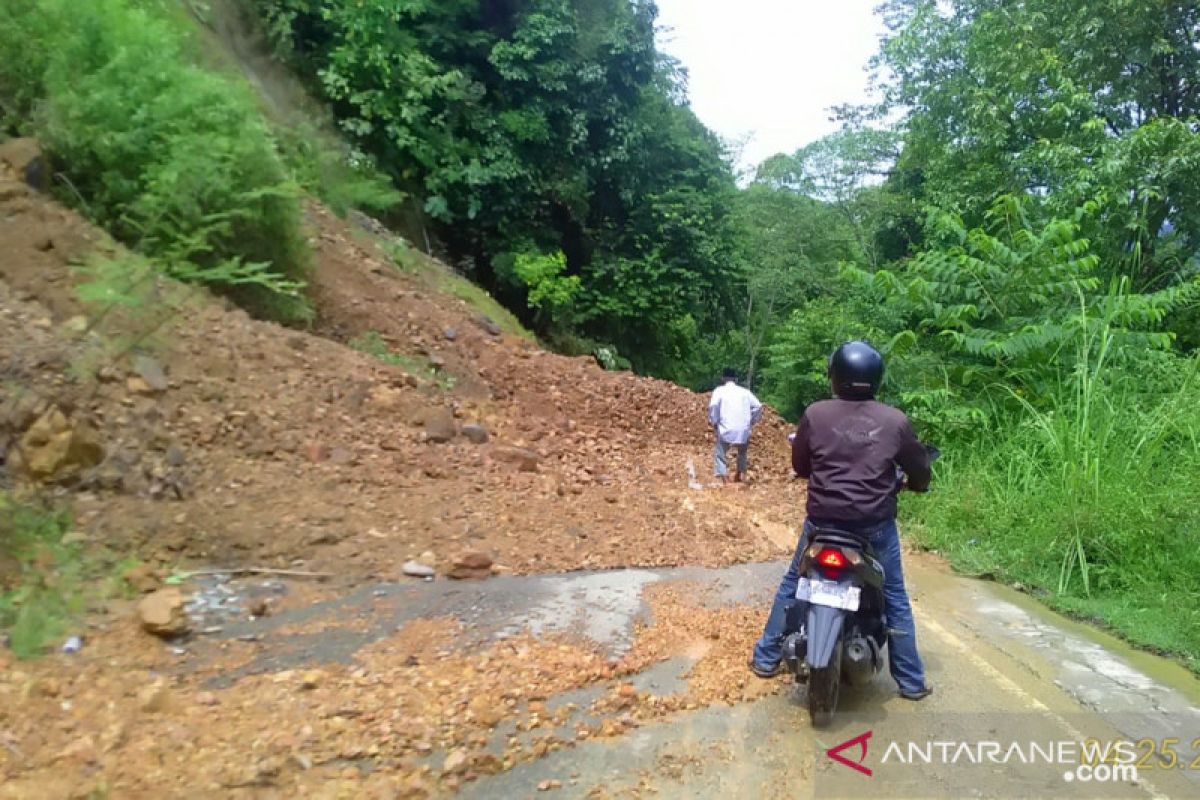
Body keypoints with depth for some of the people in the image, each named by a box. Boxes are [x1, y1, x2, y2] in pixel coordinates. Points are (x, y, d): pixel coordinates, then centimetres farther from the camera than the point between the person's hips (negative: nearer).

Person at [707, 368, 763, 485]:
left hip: (726, 429, -3)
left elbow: (713, 405, -11)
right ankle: (739, 476, 33)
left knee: (720, 454, 6)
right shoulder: (745, 391, 14)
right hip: (744, 430, 3)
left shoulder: (719, 390, 6)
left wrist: (714, 422, -1)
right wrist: (752, 421, 14)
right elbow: (758, 406, 5)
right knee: (742, 452, 28)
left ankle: (725, 481, -7)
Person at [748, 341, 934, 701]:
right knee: (895, 597, 17)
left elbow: (799, 465, 6)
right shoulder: (895, 421, -5)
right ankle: (911, 681, 27)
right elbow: (919, 470, 7)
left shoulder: (815, 414, -6)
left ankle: (766, 659, 24)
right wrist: (906, 483, 31)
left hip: (824, 519, 0)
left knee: (792, 585, 17)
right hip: (876, 524, 1)